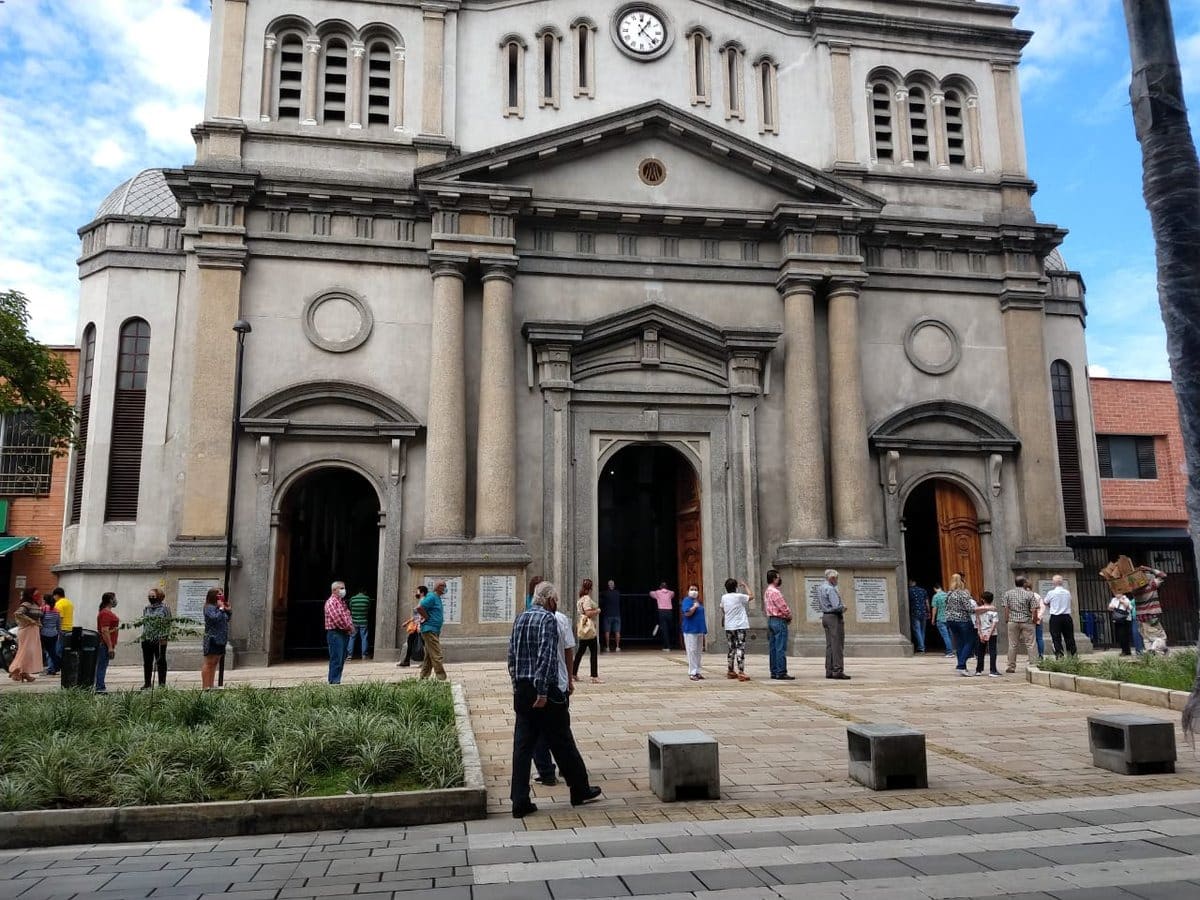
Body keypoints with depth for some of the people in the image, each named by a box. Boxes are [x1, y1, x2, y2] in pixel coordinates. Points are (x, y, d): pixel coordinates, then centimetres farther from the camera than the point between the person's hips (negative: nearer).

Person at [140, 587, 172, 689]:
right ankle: (147, 683, 18)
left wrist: (164, 637, -13)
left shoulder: (165, 608, -4)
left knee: (161, 661, 1)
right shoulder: (146, 609, 13)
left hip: (160, 640, -6)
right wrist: (143, 636, 10)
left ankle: (162, 683, 6)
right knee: (147, 662, 10)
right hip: (146, 639, 6)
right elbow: (143, 622, 19)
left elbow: (167, 623, -7)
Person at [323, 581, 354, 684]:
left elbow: (347, 616, 22)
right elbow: (337, 618, -19)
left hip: (344, 633, 9)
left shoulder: (341, 602, 20)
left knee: (341, 659, 11)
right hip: (335, 633, -9)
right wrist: (349, 628, -12)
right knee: (336, 659, -9)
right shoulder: (331, 602, -10)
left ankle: (336, 680, 17)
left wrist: (351, 627, 4)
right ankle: (334, 681, -6)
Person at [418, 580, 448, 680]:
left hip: (434, 631, 10)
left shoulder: (437, 598, 18)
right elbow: (419, 608, -24)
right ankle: (441, 678, -10)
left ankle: (424, 678, 16)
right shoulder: (432, 597, -12)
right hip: (429, 630, -10)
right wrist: (427, 618, -14)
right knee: (437, 656, -10)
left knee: (429, 656, 11)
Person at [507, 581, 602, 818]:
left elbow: (512, 656, 13)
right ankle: (580, 791, 21)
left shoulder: (520, 619, 10)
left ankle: (520, 802, 7)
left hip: (521, 691, 7)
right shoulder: (548, 618, -12)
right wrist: (542, 691, -19)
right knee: (562, 742, 7)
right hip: (544, 691, -7)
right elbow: (546, 656, -20)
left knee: (522, 745, 7)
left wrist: (517, 685, 17)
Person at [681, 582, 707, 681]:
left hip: (699, 630, 8)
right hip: (690, 630, -8)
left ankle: (697, 672, 16)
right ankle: (692, 673, -4)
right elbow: (687, 613, -21)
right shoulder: (687, 600, -7)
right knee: (692, 651, -7)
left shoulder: (699, 601, 17)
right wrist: (695, 606, -15)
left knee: (698, 652, 10)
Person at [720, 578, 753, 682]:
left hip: (728, 627, 5)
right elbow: (751, 596, 4)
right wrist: (745, 586, 13)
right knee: (740, 649, -6)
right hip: (740, 626, -5)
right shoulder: (739, 596, -11)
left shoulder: (724, 597, 4)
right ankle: (741, 672, -13)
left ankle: (730, 671, 22)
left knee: (731, 649, 15)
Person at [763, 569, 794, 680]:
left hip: (770, 620, 10)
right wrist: (789, 616, 2)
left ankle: (774, 672, 14)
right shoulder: (775, 592, -17)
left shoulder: (767, 592, 14)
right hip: (779, 621, -10)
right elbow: (783, 607, -18)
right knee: (780, 649, -8)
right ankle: (781, 673, -8)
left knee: (772, 648, 10)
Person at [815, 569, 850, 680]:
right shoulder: (830, 589, -18)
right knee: (837, 645, -7)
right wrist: (843, 607, -3)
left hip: (825, 616, 9)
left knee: (829, 645, 12)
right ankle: (837, 671, -8)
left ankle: (829, 671, 13)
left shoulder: (820, 587, 11)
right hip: (835, 617, -9)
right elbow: (836, 606, -25)